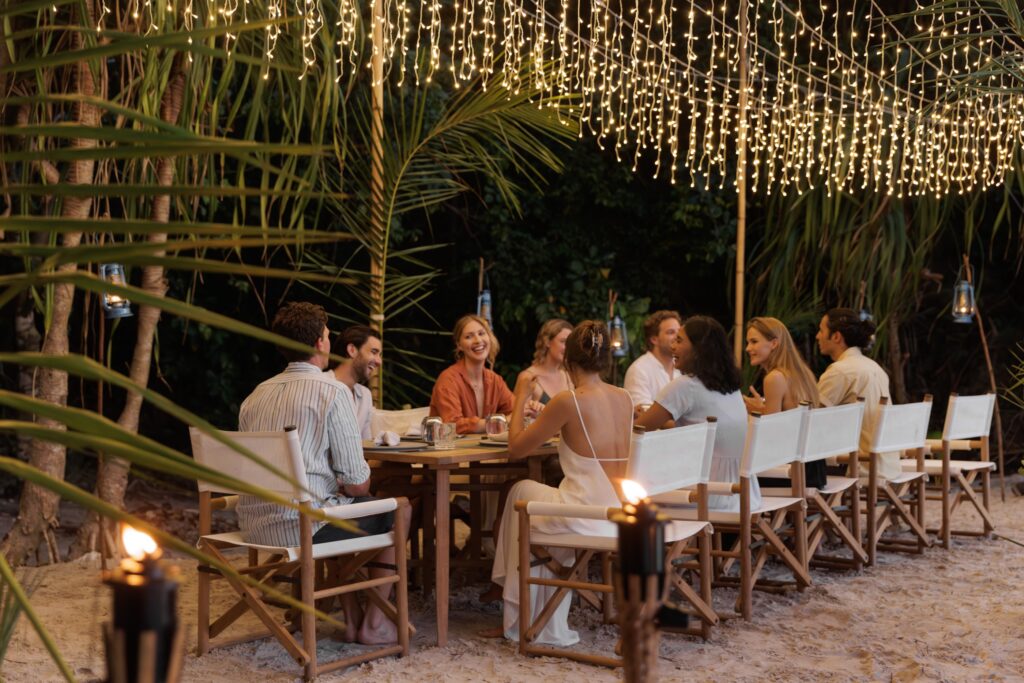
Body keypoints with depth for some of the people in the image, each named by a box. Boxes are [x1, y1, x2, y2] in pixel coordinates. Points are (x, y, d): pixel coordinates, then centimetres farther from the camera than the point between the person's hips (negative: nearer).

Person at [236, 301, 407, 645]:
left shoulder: (257, 393, 10)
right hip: (301, 526, -7)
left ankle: (351, 617, 33)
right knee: (397, 512, 15)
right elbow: (356, 481, -14)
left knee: (344, 506, 33)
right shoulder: (333, 391, -11)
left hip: (253, 524, 8)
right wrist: (350, 488, 11)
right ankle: (374, 623, 19)